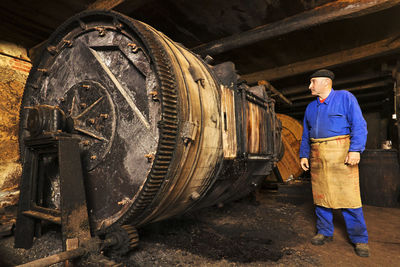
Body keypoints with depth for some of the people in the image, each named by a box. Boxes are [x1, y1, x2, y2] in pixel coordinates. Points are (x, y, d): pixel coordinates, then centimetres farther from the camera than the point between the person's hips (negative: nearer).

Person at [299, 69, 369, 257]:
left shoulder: (345, 97, 1)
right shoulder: (311, 107, 17)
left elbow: (359, 125, -6)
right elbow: (306, 134, 18)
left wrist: (355, 150, -17)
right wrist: (304, 155, 11)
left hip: (341, 153, -5)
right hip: (317, 156, 6)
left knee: (348, 195, -4)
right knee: (320, 194, 8)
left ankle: (359, 239, 13)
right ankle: (325, 232, 22)